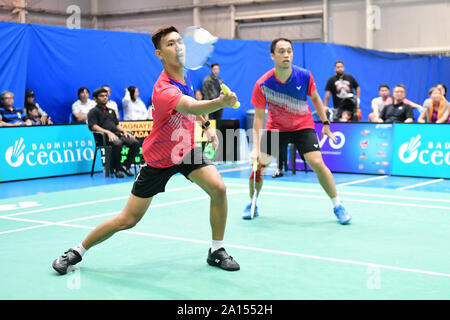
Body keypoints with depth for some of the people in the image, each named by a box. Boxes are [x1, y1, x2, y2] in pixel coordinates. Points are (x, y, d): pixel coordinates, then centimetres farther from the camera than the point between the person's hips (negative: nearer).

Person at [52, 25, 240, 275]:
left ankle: (216, 251, 3)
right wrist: (221, 102, -71)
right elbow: (193, 107, -54)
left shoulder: (184, 76, -6)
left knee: (218, 189, -17)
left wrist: (206, 126, 11)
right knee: (128, 220, 0)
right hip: (159, 159, -6)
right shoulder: (164, 89, -33)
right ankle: (78, 251, 22)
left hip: (187, 149, 6)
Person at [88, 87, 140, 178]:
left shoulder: (111, 111, 30)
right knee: (118, 144, -38)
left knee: (135, 143, -17)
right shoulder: (93, 112, 8)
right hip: (105, 136, -7)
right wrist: (108, 132, -21)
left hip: (116, 134, 7)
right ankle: (117, 169, -20)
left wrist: (124, 131, 8)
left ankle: (125, 165, -6)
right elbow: (94, 127, -7)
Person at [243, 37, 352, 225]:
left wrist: (325, 123, 4)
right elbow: (259, 116, -14)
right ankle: (252, 205, 19)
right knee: (258, 165, -6)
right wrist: (256, 147, -20)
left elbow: (315, 98, 3)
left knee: (317, 163, -17)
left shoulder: (305, 76, -17)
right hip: (275, 128, 1)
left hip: (303, 126, -1)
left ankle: (337, 206, -2)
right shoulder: (262, 84, -20)